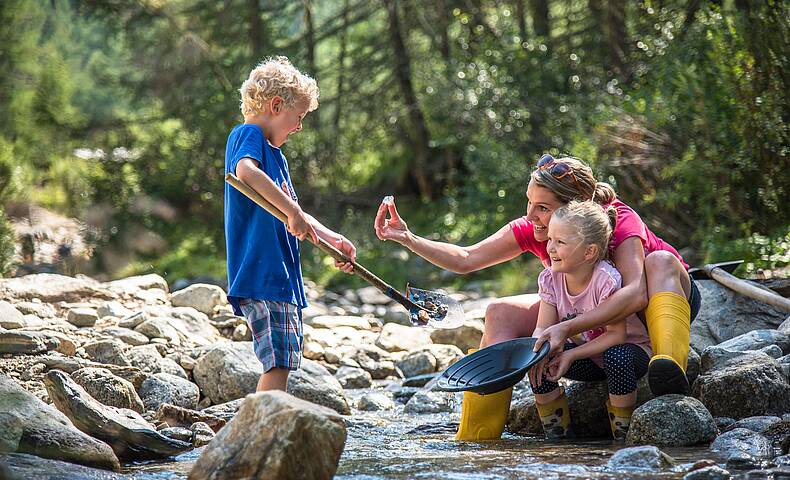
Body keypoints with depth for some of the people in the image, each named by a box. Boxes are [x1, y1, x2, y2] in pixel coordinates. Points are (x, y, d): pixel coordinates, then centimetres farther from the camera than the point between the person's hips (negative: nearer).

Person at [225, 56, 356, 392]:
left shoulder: (274, 154, 25)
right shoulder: (248, 135, -6)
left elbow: (294, 218, 25)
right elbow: (246, 172, -29)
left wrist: (333, 239, 11)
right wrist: (292, 211, -28)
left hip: (281, 276, 10)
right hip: (261, 273, -10)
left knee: (281, 363, 12)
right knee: (279, 363, -16)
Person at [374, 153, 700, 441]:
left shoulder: (619, 222, -31)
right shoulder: (532, 230, -15)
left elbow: (635, 294, -47)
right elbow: (466, 260, -9)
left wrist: (567, 328, -57)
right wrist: (408, 239, -24)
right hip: (594, 316, 5)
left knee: (660, 261, -38)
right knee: (501, 313, -13)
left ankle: (670, 367, -60)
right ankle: (475, 437, -18)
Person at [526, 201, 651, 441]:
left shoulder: (606, 279, -28)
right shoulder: (550, 279, -10)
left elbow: (616, 334, -27)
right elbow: (543, 329, -12)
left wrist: (571, 355, -34)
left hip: (630, 350, -5)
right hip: (588, 359, 5)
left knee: (616, 357, -39)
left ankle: (623, 438, -21)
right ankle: (557, 438, -5)